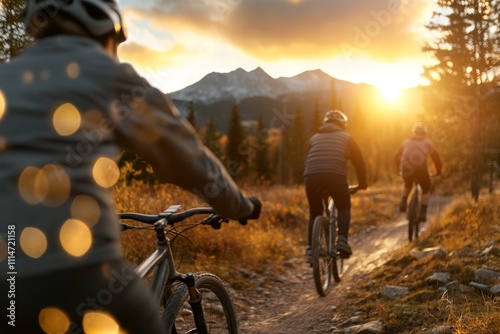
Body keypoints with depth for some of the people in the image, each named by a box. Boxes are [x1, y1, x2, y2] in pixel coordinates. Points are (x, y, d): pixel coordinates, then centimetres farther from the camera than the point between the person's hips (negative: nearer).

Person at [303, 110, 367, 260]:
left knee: (314, 213, 20)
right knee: (344, 208, 19)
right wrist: (362, 183, 37)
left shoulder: (315, 137, 28)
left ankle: (310, 247, 8)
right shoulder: (346, 137, 21)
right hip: (335, 176, -2)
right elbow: (359, 161, 24)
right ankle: (342, 240, -2)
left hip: (311, 176, 2)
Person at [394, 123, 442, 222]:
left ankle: (403, 202, 13)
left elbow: (396, 157, 27)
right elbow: (437, 159, 23)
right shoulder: (428, 142, 20)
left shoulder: (406, 141, 24)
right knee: (426, 189, 24)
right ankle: (423, 213, 10)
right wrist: (438, 171, 39)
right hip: (421, 169, -2)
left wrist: (400, 169, 41)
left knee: (407, 184, 35)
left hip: (406, 169, 2)